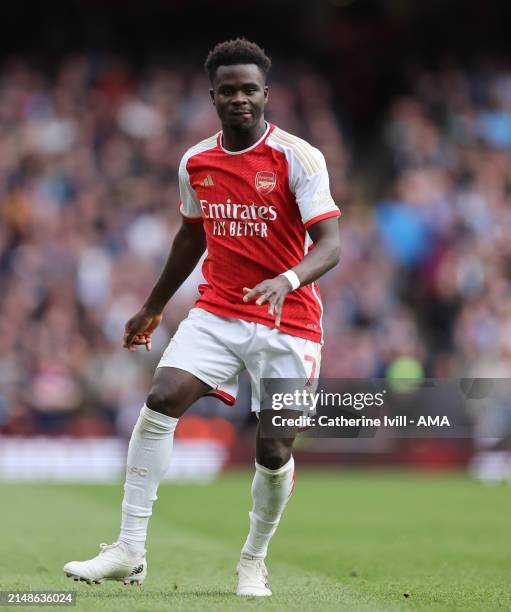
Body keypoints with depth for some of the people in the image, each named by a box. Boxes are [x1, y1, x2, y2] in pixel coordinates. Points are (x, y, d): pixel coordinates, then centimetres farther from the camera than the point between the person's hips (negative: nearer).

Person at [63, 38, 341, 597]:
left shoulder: (299, 158, -10)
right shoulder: (195, 163, 5)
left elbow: (329, 246, -16)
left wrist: (287, 280, -36)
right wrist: (153, 308, 29)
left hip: (288, 321, -3)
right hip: (217, 310, 3)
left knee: (273, 453, -4)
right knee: (160, 401, -18)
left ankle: (254, 560, 23)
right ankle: (129, 552, -14)